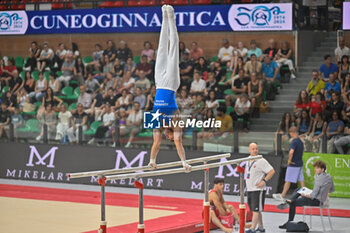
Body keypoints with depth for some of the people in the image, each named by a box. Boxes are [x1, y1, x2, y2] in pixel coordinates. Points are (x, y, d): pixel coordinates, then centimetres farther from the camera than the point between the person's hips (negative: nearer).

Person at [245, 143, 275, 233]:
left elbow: (272, 171, -13)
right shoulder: (248, 160, 12)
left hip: (258, 189, -8)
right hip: (250, 189, 8)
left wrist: (264, 181, -16)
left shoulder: (261, 161, -11)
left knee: (256, 209, -9)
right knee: (254, 209, 13)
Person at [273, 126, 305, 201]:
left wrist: (289, 160, -19)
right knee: (301, 180, 9)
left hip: (293, 164, -8)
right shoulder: (300, 141, 9)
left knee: (288, 181, 0)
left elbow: (291, 152, -32)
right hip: (300, 163, 8)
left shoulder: (294, 141, -18)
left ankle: (282, 196, 7)